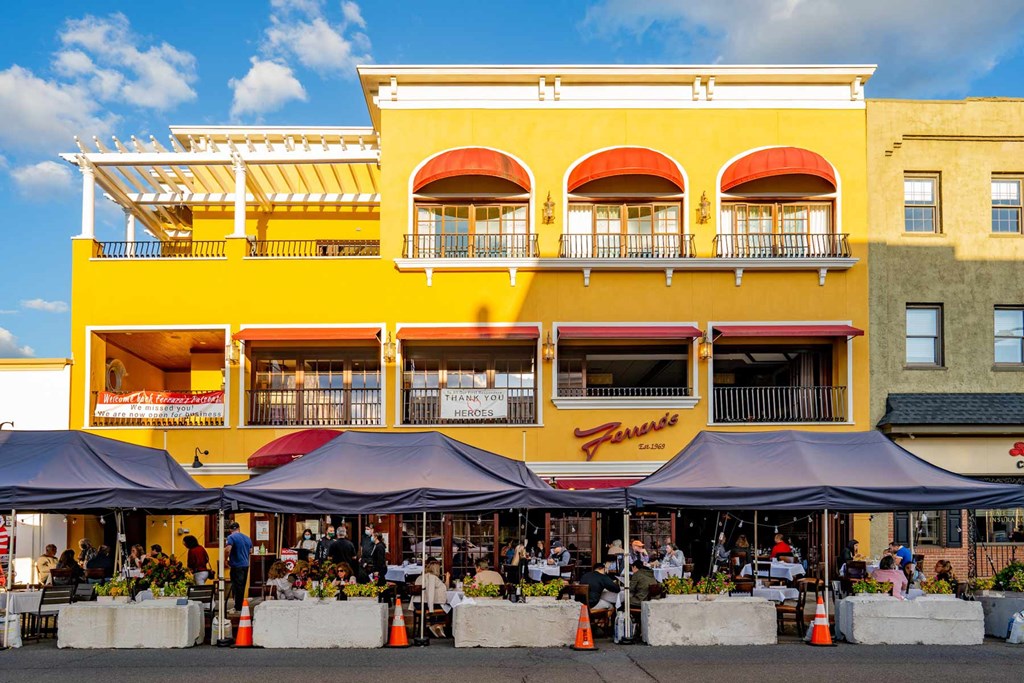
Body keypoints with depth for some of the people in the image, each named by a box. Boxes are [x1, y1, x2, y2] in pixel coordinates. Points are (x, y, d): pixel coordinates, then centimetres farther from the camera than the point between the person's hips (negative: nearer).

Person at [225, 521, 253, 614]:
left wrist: (226, 560, -7)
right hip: (246, 565, 6)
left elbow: (227, 550, -23)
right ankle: (240, 606, 20)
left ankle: (238, 608, 2)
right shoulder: (247, 538, 11)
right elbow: (250, 551, 20)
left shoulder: (231, 537, -10)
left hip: (236, 566, -6)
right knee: (242, 587, 14)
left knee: (237, 587, -1)